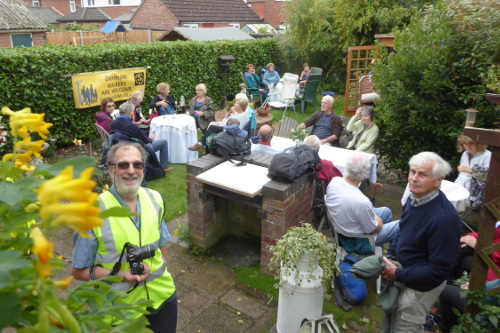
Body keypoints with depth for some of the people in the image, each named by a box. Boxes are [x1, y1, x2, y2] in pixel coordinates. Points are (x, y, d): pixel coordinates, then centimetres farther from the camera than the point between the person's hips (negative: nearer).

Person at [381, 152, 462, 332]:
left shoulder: (444, 218, -33)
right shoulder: (415, 197, -7)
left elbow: (439, 271, -28)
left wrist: (398, 274, -21)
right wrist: (389, 257, -4)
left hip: (420, 287, -8)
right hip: (402, 274, 8)